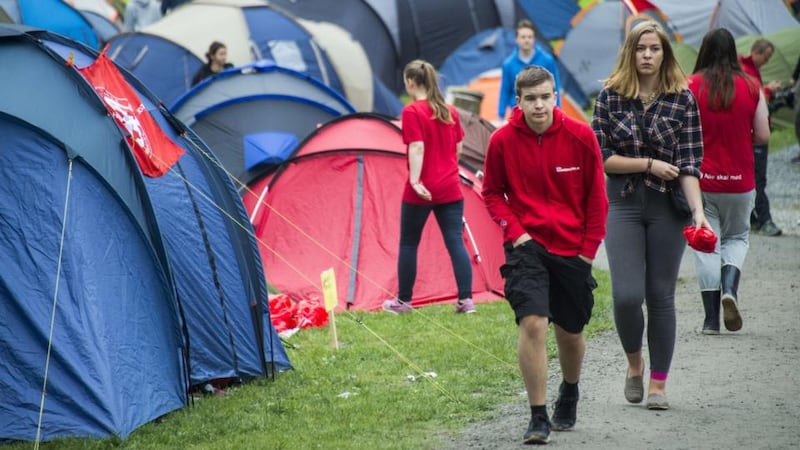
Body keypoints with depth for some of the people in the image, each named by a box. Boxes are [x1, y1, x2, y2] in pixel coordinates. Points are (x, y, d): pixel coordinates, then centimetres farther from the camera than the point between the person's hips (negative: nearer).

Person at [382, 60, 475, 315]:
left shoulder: (412, 112, -11)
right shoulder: (450, 111, 9)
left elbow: (416, 148, -19)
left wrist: (415, 181, -21)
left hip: (422, 191, -5)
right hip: (450, 189, 5)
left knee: (408, 243, 8)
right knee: (455, 242, 2)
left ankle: (403, 301, 17)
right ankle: (466, 300, -6)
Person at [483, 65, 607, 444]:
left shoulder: (580, 136, -6)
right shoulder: (503, 140, -7)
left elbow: (596, 195, 3)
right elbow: (492, 192, 6)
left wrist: (589, 247, -1)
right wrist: (515, 229, -8)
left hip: (572, 248, 2)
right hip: (527, 244, -1)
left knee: (570, 331, 13)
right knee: (532, 322, -18)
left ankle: (569, 395, 44)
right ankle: (538, 418, -10)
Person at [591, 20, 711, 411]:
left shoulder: (682, 99, -2)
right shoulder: (610, 96, -1)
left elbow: (689, 163, -5)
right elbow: (599, 156, -4)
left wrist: (698, 210, -17)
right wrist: (649, 164, -12)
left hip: (668, 207, 0)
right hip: (624, 205, 0)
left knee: (661, 295, 4)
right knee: (627, 295, -9)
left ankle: (658, 385, 14)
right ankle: (634, 363, 19)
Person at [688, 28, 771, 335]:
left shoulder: (691, 87, -7)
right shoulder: (751, 87, -3)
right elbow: (763, 136, 0)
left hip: (701, 180, -1)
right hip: (739, 181, 1)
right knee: (737, 237, 19)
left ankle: (711, 318, 3)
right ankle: (729, 289, -7)